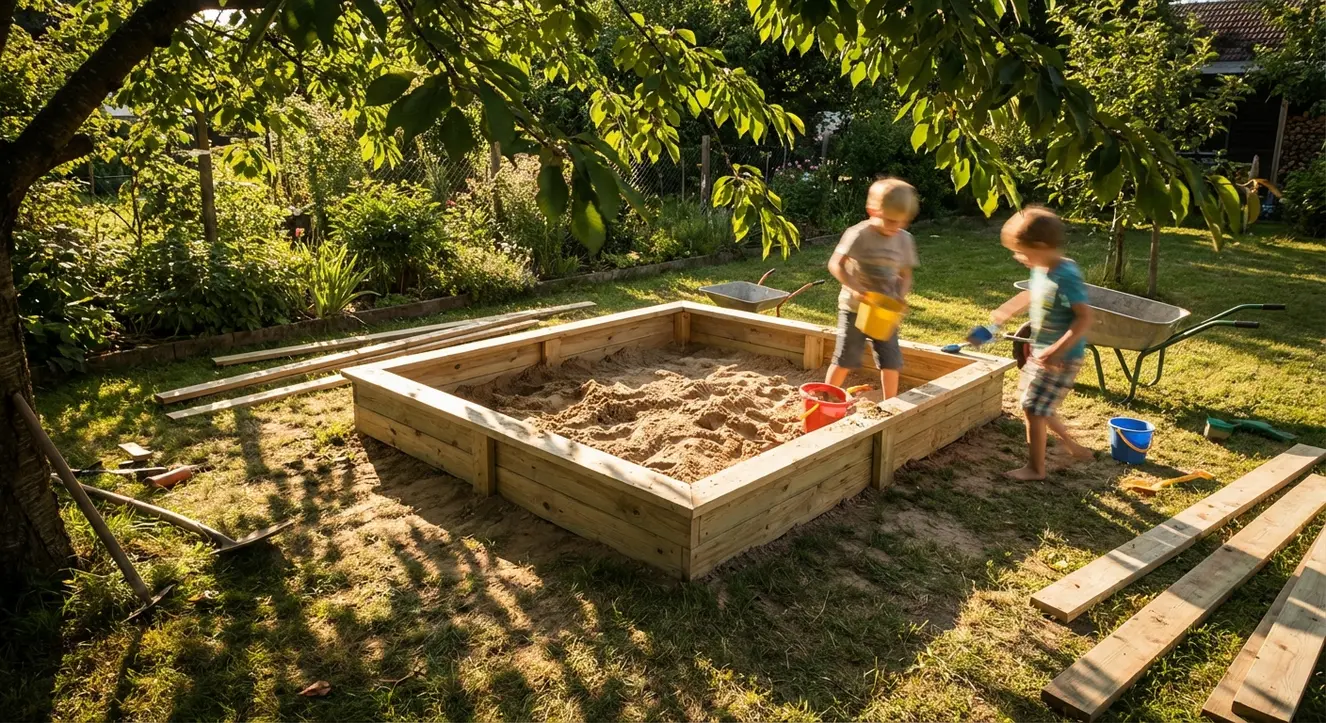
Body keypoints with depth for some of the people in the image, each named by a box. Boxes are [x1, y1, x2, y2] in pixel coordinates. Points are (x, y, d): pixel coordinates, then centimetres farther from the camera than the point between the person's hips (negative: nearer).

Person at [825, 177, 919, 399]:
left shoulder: (905, 240, -1)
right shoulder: (859, 235, -16)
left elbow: (905, 276, 7)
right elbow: (835, 264, -16)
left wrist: (900, 297, -12)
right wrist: (855, 287, -29)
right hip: (855, 307, -4)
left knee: (891, 361, 5)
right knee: (845, 359, 3)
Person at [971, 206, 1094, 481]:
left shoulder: (1066, 276, -25)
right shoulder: (1041, 269, 2)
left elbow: (1085, 318, -27)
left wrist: (1057, 350, -33)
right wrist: (1003, 313, 26)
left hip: (1061, 358, -9)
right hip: (1041, 352, 9)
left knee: (1034, 409, -2)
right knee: (1039, 407, 20)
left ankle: (1035, 468, 13)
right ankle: (1072, 445, 38)